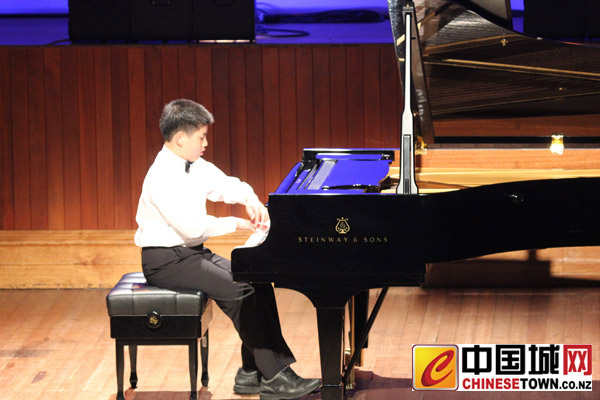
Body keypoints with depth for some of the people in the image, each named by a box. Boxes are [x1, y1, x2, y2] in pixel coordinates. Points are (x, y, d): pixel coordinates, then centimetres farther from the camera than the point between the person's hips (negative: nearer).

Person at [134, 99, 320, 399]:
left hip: (192, 252, 10)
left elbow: (227, 186, 20)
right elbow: (192, 227, -26)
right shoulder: (163, 177, -21)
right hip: (166, 261, -10)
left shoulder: (195, 167, 9)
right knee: (239, 290, -23)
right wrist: (236, 225, -14)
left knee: (257, 281, -3)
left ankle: (252, 373, -1)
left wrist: (251, 200, -3)